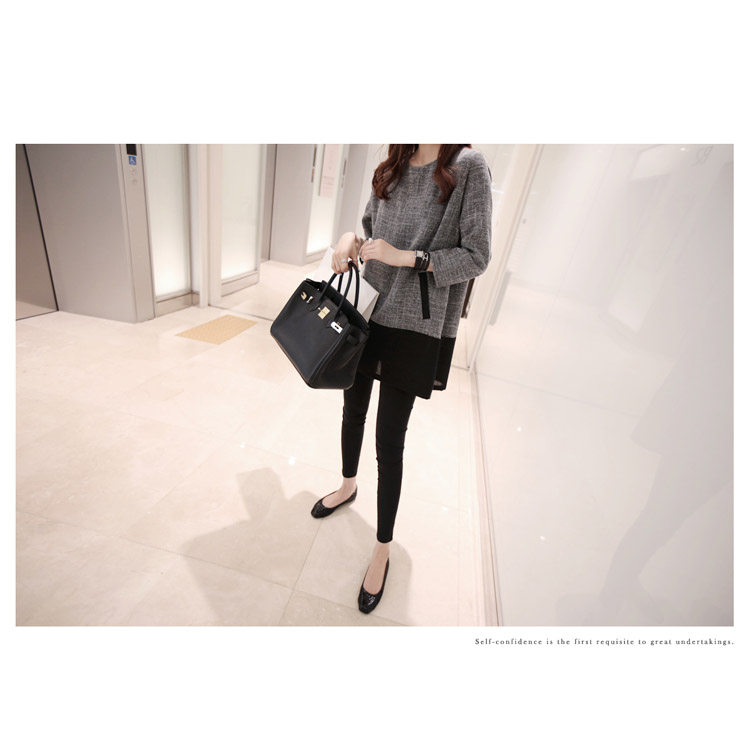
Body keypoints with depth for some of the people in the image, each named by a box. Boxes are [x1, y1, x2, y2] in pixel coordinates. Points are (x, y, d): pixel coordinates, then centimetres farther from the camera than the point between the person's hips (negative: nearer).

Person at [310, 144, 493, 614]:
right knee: (354, 410, 19)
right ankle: (348, 487, 48)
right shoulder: (390, 170, 11)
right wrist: (351, 237, -3)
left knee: (390, 441, -2)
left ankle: (383, 551, 21)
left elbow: (476, 257, -11)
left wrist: (407, 257, -20)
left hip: (414, 327, -6)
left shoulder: (469, 167, -6)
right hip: (367, 313, 6)